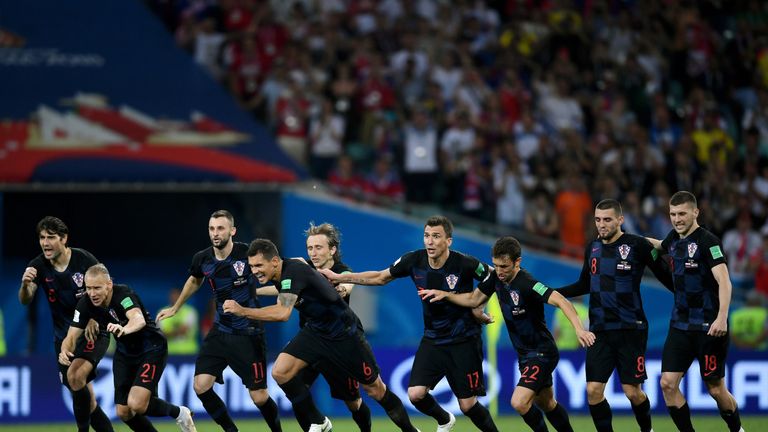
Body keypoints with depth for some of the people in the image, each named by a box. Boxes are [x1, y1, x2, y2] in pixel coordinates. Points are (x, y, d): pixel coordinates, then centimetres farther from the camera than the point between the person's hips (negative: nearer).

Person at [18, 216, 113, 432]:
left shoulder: (84, 259, -13)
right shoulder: (38, 266, -7)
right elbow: (25, 301, -17)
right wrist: (25, 285, -40)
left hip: (92, 332, -4)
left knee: (75, 376, -27)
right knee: (86, 399, 7)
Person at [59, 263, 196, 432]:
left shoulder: (123, 294, -31)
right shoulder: (85, 304, -14)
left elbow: (139, 320, -50)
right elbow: (71, 337, -13)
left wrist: (124, 329, -73)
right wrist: (65, 352, -37)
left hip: (152, 348, -6)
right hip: (125, 353, 6)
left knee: (136, 404, -22)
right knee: (123, 412, 0)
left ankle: (178, 413, 7)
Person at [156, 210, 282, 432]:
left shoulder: (247, 253, -17)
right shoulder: (202, 259, -3)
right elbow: (194, 281, 21)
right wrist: (175, 308, 31)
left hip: (248, 333, -4)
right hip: (220, 332, 4)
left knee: (259, 397, -5)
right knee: (201, 386, -8)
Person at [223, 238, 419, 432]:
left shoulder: (294, 271, -31)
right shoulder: (279, 275, -5)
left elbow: (283, 313, -44)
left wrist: (243, 311, -44)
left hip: (344, 334, -7)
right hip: (314, 331, 7)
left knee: (375, 389, 2)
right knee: (280, 371, -13)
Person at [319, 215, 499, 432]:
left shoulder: (465, 264, -20)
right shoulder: (414, 260, -8)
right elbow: (381, 277, 8)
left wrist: (480, 306, -9)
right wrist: (339, 278, 7)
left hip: (464, 341, -4)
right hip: (433, 339, 4)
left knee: (467, 404, -5)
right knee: (416, 394, -9)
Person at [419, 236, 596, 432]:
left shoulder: (527, 284, -27)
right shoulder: (496, 277, -3)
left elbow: (561, 302, -37)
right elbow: (474, 299, 14)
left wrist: (579, 329, -51)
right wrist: (444, 294, 3)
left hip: (542, 353, -9)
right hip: (525, 354, 9)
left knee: (519, 402, -22)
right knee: (546, 404, 21)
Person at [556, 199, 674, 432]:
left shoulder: (637, 245, -9)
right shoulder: (592, 248, 8)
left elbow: (665, 276, -1)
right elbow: (584, 285, 21)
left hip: (630, 329, -4)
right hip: (600, 331, 5)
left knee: (632, 391, -3)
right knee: (593, 390, -6)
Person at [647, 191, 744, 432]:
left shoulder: (707, 241, -14)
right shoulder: (674, 239, 8)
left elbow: (724, 281, -24)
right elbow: (662, 246, 35)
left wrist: (722, 317, -36)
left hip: (709, 327, -7)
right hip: (680, 325, 7)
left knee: (716, 389, 1)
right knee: (668, 383, -5)